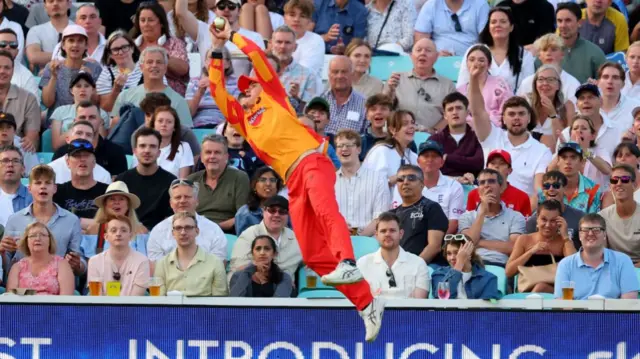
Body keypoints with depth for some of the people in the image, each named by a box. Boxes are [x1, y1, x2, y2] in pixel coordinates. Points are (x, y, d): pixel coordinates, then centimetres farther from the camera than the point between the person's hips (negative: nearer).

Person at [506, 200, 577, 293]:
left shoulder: (564, 242, 11)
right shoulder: (524, 240, 14)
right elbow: (508, 271, 4)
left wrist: (566, 236, -3)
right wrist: (531, 251, -7)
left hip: (556, 292, -1)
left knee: (541, 287, -35)